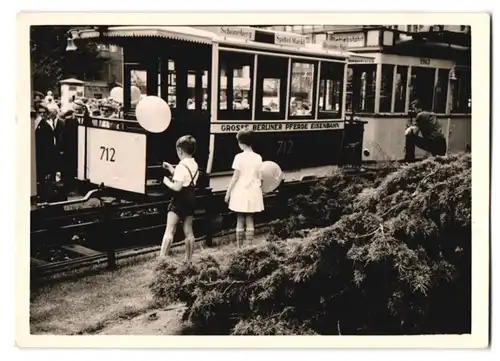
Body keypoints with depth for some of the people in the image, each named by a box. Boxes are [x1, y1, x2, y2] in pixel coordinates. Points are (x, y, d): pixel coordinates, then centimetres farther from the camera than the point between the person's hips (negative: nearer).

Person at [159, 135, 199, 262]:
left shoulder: (181, 166, -17)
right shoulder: (195, 165, 9)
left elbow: (177, 187, -23)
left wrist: (167, 182, -6)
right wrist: (172, 170, 17)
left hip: (180, 200, -8)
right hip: (191, 199, 8)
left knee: (169, 231, -8)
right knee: (188, 231, 11)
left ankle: (161, 258, -12)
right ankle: (188, 260, 17)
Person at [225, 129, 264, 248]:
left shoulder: (239, 157, -11)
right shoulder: (258, 158, 0)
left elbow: (235, 177, -10)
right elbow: (260, 178, 3)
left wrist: (228, 192, -1)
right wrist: (261, 192, 17)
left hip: (240, 193, -3)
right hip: (253, 193, 3)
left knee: (240, 221, 7)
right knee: (250, 221, 10)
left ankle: (240, 247, 10)